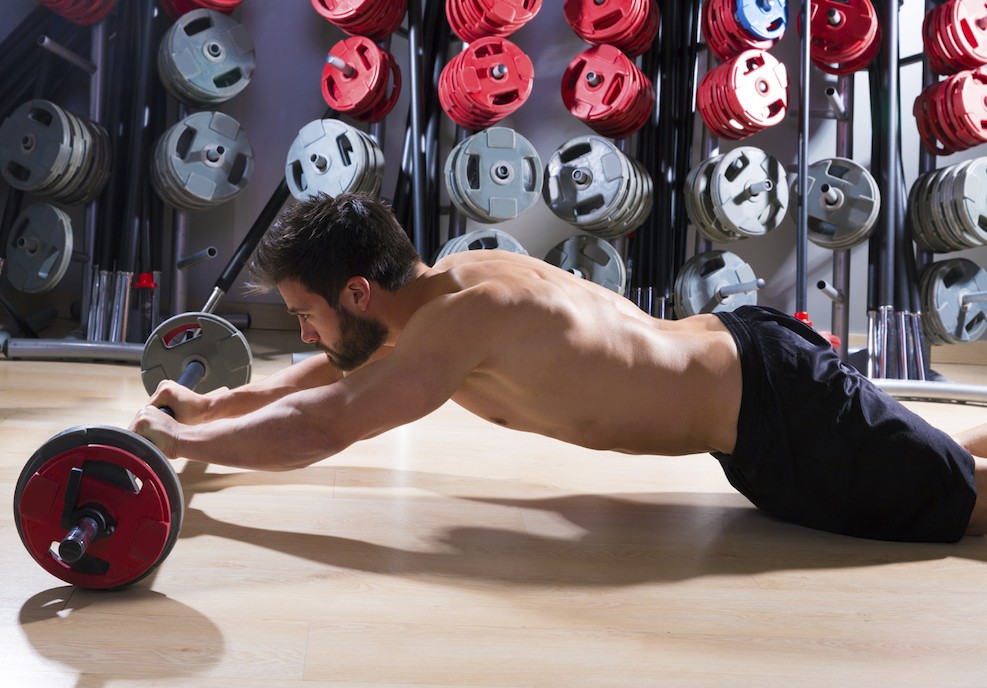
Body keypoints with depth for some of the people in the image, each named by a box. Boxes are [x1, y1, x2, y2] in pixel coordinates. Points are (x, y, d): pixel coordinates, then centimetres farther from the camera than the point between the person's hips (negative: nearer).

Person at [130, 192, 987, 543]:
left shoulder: (459, 322, -28)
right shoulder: (448, 279, 1)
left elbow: (318, 428, -29)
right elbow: (334, 371, 14)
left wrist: (174, 440, -14)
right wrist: (209, 405, 14)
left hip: (775, 401, -8)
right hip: (740, 355, 8)